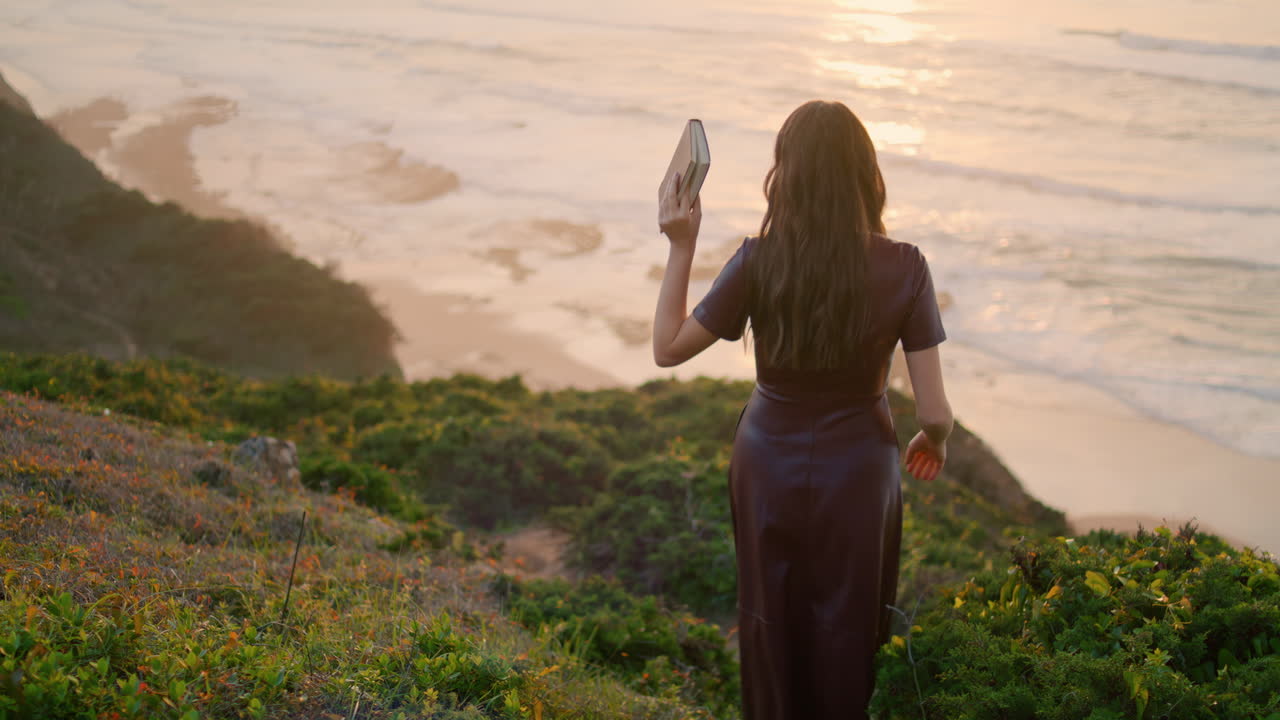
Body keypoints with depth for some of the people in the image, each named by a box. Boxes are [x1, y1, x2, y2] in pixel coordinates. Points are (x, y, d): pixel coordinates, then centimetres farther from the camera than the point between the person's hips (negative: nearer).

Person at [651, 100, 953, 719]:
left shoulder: (758, 262, -17)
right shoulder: (903, 269, -16)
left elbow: (668, 348, -7)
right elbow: (933, 409, -14)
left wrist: (680, 247, -4)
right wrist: (934, 440, 9)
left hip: (768, 466, 1)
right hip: (856, 473, 0)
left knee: (772, 628, 23)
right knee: (846, 635, 22)